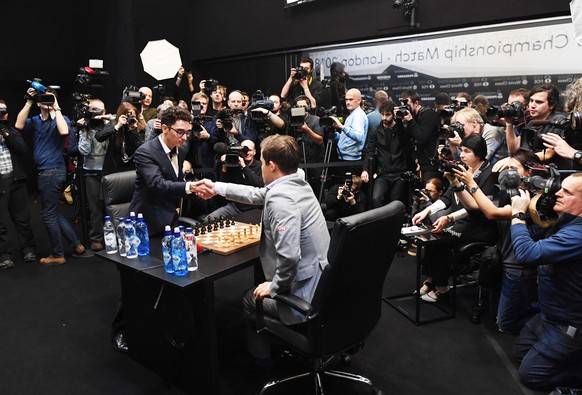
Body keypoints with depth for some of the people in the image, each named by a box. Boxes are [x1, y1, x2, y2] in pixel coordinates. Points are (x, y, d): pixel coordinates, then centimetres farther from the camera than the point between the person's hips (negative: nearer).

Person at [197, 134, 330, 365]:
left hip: (306, 296, -8)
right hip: (322, 283, 9)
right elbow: (256, 195, 20)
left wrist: (274, 287, -14)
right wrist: (217, 188, 28)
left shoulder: (280, 198, -25)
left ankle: (261, 358, 43)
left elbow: (288, 256, -33)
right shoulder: (297, 184, 4)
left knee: (250, 299, 19)